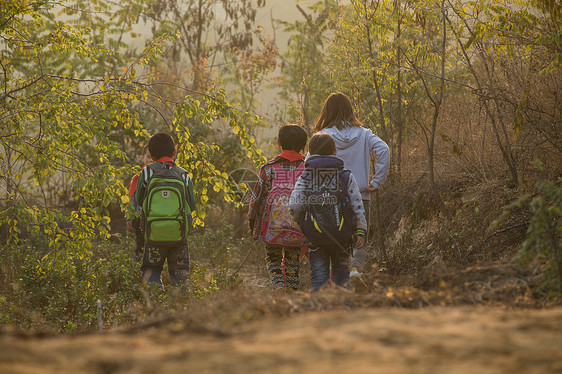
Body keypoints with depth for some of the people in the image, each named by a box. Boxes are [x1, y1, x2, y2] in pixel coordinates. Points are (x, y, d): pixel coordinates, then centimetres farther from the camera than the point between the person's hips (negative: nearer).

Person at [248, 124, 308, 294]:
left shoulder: (269, 168, -6)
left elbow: (257, 197, -1)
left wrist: (252, 219, 14)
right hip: (298, 226, 1)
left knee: (273, 257, 13)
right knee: (292, 261, 13)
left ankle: (278, 284, -12)